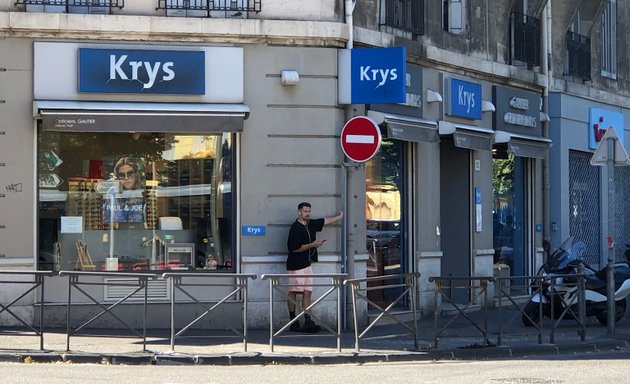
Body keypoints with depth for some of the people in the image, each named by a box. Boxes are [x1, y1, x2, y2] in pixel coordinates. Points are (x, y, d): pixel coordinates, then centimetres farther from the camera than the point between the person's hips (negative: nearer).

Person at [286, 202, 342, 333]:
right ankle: (293, 322, 2)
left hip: (306, 264, 8)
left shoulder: (310, 224, 11)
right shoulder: (295, 227, -13)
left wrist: (340, 216, 39)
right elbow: (295, 248, -18)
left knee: (307, 292, 1)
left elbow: (325, 221, 28)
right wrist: (313, 245, -13)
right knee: (293, 292, -2)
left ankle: (308, 321, -3)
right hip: (295, 265, -8)